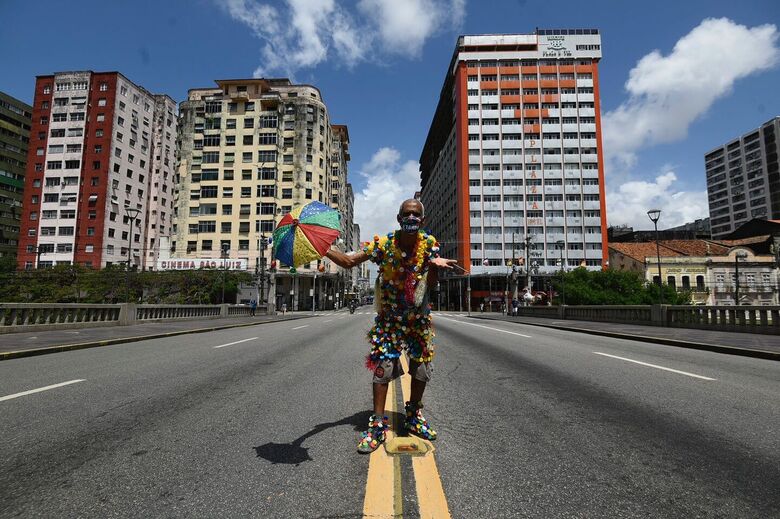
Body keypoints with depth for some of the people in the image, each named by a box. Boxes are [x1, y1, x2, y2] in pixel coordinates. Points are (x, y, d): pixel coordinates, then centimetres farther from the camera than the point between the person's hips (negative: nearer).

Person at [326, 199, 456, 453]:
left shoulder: (429, 243, -9)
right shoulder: (383, 244, -14)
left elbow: (432, 282, -13)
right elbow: (349, 262, -12)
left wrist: (435, 265, -35)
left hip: (419, 316, 3)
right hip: (389, 316, -2)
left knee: (422, 367, 10)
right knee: (382, 366, -7)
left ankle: (414, 417, 31)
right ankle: (378, 425, 7)